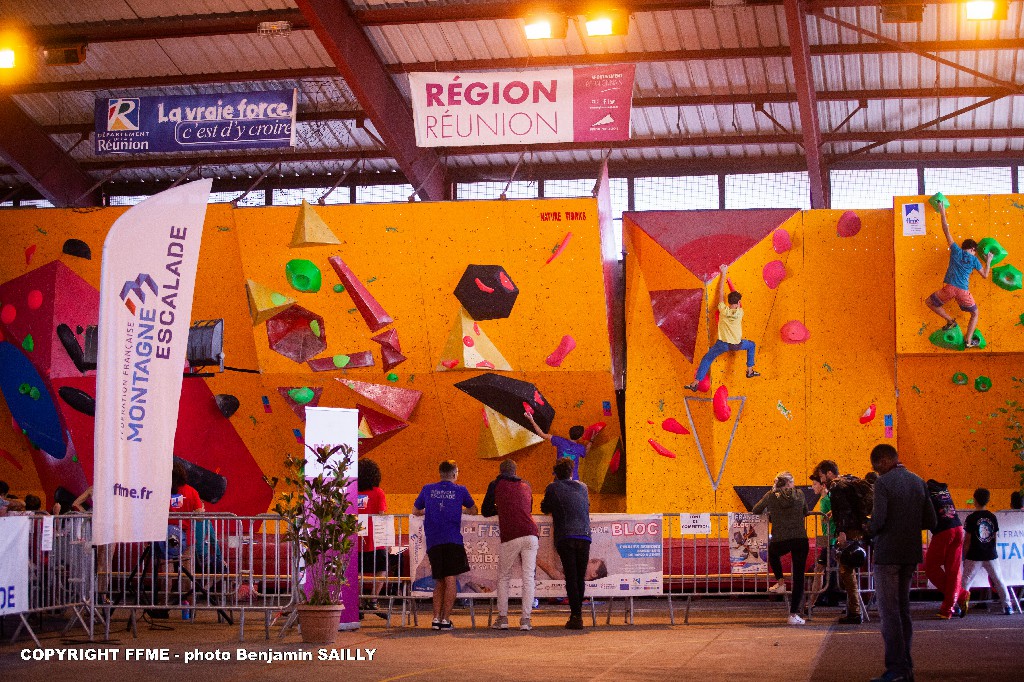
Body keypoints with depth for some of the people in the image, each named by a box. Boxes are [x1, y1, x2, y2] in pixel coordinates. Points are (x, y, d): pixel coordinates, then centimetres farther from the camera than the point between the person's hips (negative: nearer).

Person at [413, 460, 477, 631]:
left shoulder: (428, 489, 11)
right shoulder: (460, 490, 6)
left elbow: (415, 511, 22)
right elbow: (473, 510, 20)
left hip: (432, 542, 3)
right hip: (452, 540, -3)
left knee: (439, 582, 13)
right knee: (450, 580, -3)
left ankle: (436, 618, 6)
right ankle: (446, 619, -7)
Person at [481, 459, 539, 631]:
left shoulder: (496, 485, 11)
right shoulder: (525, 485, 21)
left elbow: (485, 511, 16)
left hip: (510, 538, -2)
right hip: (531, 535, 3)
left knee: (503, 578, 11)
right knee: (529, 578, 2)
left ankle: (502, 618, 6)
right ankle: (525, 619, -3)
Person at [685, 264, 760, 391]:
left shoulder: (723, 310, -15)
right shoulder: (740, 313, -13)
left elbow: (721, 291, -9)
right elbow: (739, 306, 9)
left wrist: (723, 274, 0)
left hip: (722, 344, -1)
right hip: (737, 344, 1)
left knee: (706, 359, 11)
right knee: (751, 345, 30)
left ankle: (695, 383, 2)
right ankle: (750, 371, 32)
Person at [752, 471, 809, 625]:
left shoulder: (771, 495, 5)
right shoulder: (799, 494, 8)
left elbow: (756, 510, 16)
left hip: (780, 541, 0)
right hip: (801, 540, 1)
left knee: (773, 553, 37)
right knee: (798, 577, 7)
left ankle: (780, 583, 30)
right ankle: (794, 614, 5)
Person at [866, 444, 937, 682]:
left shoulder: (883, 483, -12)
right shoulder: (918, 482, 9)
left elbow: (878, 519, -20)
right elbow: (930, 521, 8)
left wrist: (870, 531, 0)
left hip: (887, 553, -7)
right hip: (911, 555, 7)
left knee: (889, 611, -4)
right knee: (903, 610, 14)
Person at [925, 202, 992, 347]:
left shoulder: (956, 251, 11)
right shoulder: (974, 260, 10)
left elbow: (946, 232, 14)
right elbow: (985, 275, 18)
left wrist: (942, 213, 19)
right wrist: (988, 262, 31)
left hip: (949, 288, -1)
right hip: (963, 291, 1)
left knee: (930, 302, 24)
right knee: (975, 314, 22)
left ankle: (950, 321, 17)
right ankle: (968, 341, 11)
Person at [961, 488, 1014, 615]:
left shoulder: (972, 518, -9)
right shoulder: (992, 517, 3)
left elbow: (968, 541, -8)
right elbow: (994, 538, 9)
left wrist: (964, 557, 0)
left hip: (974, 557, -4)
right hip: (991, 556, 4)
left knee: (965, 581, 1)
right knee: (998, 580, 13)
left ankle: (960, 607, -10)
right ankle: (1007, 606, 13)